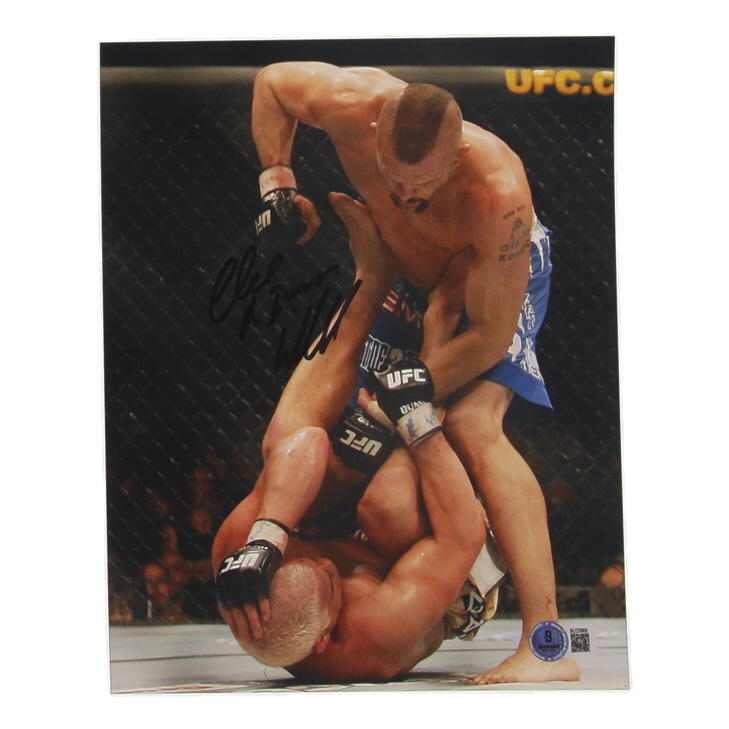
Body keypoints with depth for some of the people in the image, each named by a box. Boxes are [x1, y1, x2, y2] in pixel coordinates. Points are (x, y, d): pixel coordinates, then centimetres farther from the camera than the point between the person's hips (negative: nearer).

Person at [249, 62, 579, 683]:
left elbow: (492, 332, -33)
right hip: (405, 275, 6)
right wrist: (277, 181, -15)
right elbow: (272, 80, -7)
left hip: (500, 281, -6)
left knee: (473, 426, -27)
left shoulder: (499, 194, -42)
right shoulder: (351, 105, -30)